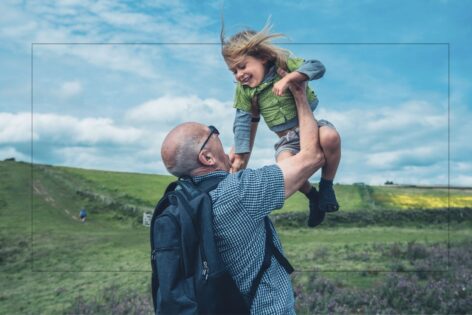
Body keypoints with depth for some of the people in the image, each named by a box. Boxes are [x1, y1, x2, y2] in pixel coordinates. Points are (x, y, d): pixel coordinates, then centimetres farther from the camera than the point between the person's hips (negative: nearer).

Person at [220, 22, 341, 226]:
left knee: (330, 136, -37)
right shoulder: (243, 90, 4)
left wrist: (288, 78, -30)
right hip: (287, 140, 2)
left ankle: (326, 186, -10)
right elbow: (242, 123, 6)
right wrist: (240, 156, 5)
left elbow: (317, 67, -19)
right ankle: (312, 196, 0)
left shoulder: (283, 64, -6)